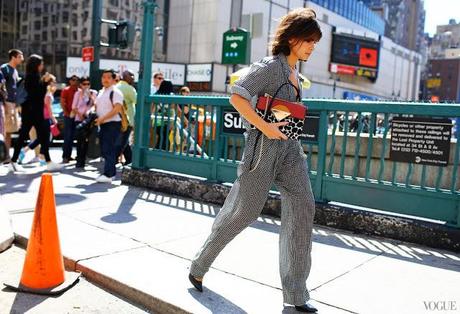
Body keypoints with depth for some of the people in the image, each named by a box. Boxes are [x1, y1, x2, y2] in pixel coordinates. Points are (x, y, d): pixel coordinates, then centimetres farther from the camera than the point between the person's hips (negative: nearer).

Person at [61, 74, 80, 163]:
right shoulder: (66, 90, 0)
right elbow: (62, 103, -6)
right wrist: (67, 113, -13)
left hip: (77, 116, 5)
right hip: (69, 116, -5)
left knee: (72, 137, 8)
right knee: (67, 137, -6)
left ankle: (69, 155, 14)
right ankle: (65, 156, -3)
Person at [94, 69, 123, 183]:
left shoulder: (115, 92, -9)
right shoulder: (101, 92, 17)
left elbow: (117, 108, -20)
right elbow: (97, 106, 26)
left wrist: (102, 118, -23)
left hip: (112, 124, -9)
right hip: (102, 125, 9)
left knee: (109, 150, -10)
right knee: (104, 150, 11)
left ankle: (108, 175, -8)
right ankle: (111, 172, 20)